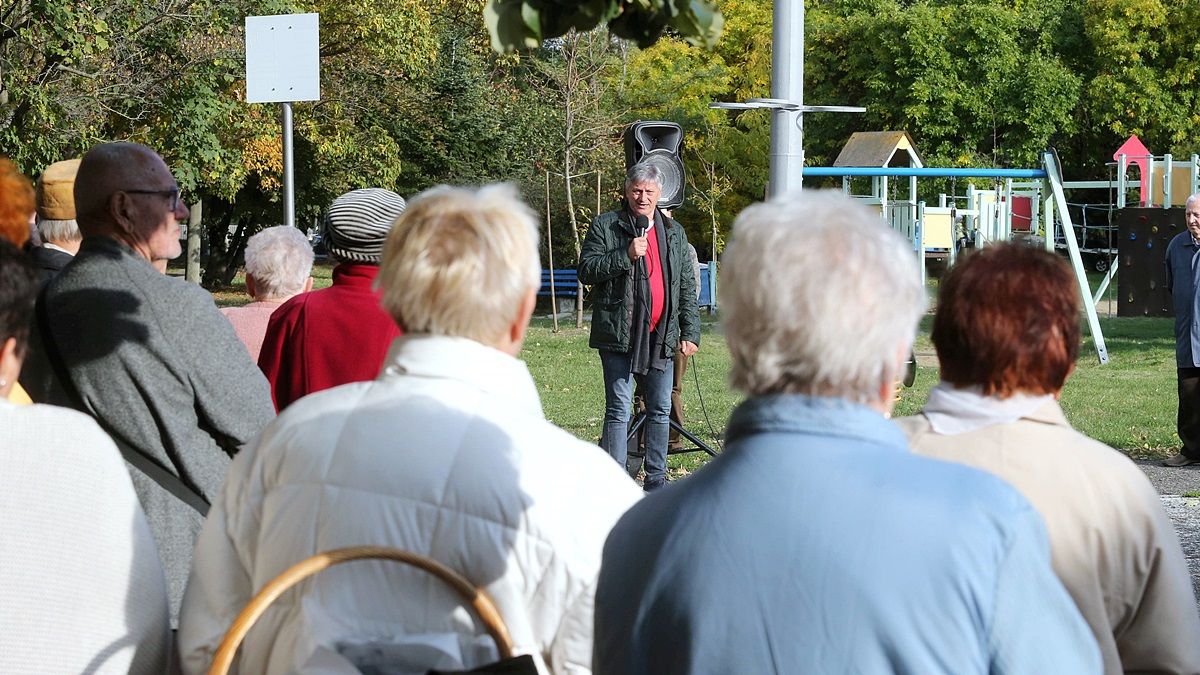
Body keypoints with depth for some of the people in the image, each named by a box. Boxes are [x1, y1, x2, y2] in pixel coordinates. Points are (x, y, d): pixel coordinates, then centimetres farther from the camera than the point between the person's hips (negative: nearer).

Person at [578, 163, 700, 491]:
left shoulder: (674, 232, 15)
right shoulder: (605, 226, 2)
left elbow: (687, 288, 15)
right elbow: (586, 270, -6)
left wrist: (690, 332, 8)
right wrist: (626, 255, -16)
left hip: (661, 336, 4)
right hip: (619, 336, -4)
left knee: (660, 410, 9)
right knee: (619, 410, -4)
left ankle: (656, 479, 19)